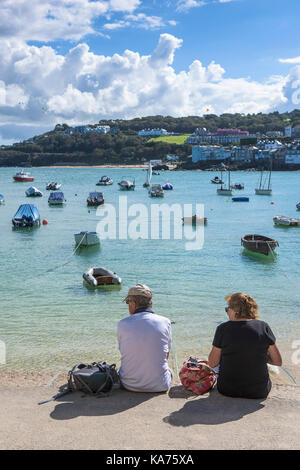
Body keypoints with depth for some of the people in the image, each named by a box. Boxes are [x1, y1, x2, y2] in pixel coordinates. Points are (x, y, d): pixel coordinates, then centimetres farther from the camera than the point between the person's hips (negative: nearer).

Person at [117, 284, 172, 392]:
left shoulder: (122, 324, -9)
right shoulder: (165, 322, -8)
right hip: (160, 386, -1)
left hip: (130, 385, 1)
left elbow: (123, 351, 5)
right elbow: (166, 356, 4)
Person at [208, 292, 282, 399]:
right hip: (259, 392, 1)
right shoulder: (263, 326, -8)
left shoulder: (223, 328, -12)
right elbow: (278, 361, -3)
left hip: (227, 390, -1)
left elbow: (212, 363, -6)